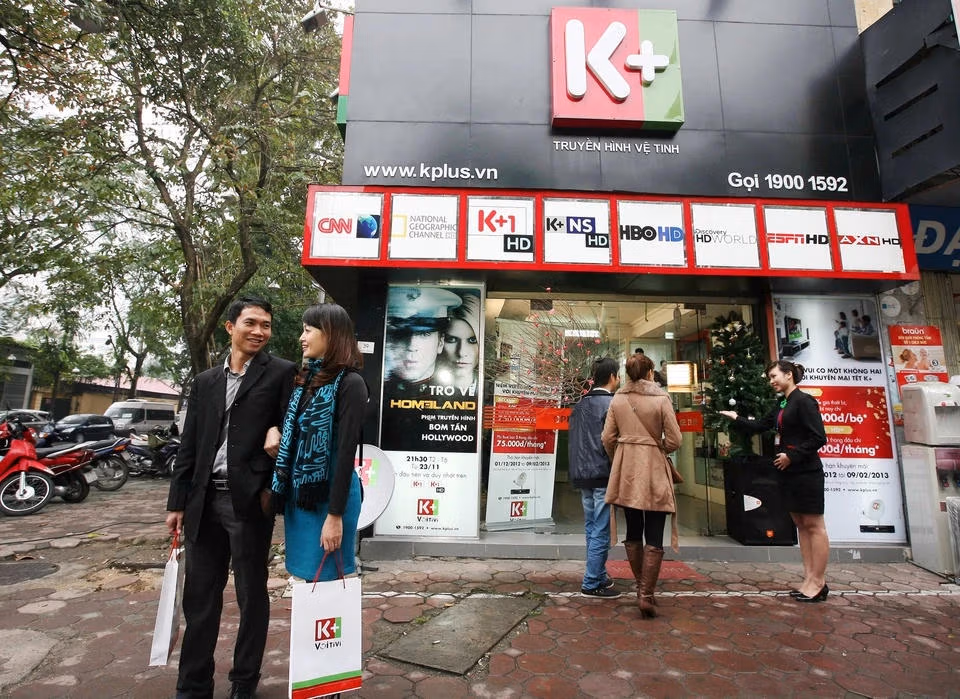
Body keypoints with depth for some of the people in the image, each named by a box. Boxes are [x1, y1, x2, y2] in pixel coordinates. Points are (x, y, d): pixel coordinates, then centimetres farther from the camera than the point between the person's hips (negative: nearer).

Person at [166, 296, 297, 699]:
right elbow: (188, 447, 13)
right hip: (204, 501, 5)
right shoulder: (205, 381, 13)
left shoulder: (282, 373, -2)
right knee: (199, 596, 13)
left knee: (251, 595, 9)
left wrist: (278, 433, -21)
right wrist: (177, 501, 10)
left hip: (250, 500, -4)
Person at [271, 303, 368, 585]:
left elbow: (347, 450, -18)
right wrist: (275, 429, -4)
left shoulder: (350, 383, -14)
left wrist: (335, 515, -18)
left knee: (326, 577, 7)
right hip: (298, 494, 7)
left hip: (329, 496, -7)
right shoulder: (306, 379, 9)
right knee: (308, 576, 18)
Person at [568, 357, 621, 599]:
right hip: (604, 476, -7)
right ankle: (591, 584, 8)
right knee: (601, 532, 1)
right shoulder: (612, 404, -12)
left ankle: (599, 575, 27)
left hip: (582, 476, 8)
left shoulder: (580, 405, 10)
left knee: (592, 529, 16)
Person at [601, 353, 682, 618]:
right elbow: (673, 440, -7)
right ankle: (646, 595, 2)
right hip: (653, 472, -3)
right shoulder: (661, 399, -8)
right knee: (654, 538, 5)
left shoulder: (617, 400, 1)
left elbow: (607, 438, 1)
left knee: (633, 533, 17)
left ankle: (642, 588, 28)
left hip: (626, 471, 4)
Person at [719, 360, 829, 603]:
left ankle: (818, 582, 6)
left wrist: (792, 456, -15)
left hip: (806, 472, -9)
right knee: (800, 524, 10)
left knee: (813, 525, -1)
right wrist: (737, 419, 13)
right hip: (789, 472, 9)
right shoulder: (782, 406, 14)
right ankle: (810, 578, 16)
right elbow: (760, 426, 20)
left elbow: (819, 438, -15)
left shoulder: (804, 401, -11)